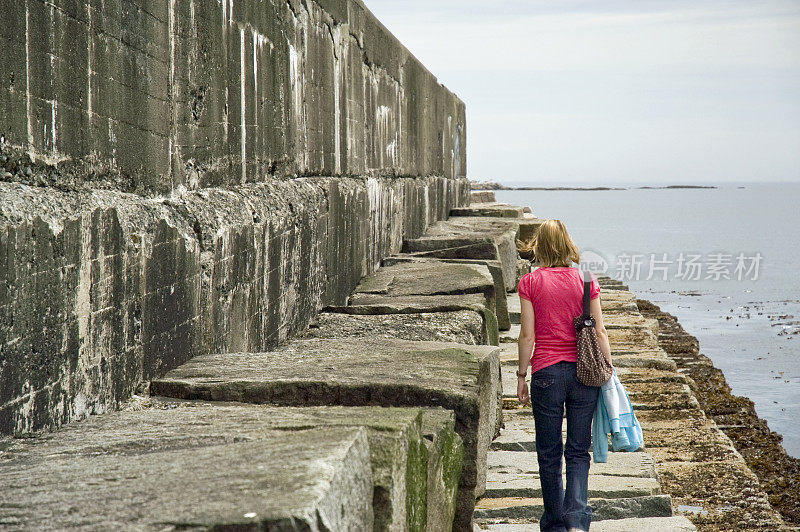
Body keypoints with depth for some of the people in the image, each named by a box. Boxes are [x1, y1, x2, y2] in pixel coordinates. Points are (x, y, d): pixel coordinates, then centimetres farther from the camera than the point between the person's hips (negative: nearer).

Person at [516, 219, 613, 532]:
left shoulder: (530, 283, -5)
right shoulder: (586, 281, -1)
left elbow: (527, 335, -5)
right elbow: (600, 333, 0)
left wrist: (521, 376, 5)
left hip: (546, 374, -2)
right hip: (584, 373, 2)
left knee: (549, 453, 11)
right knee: (578, 451, 8)